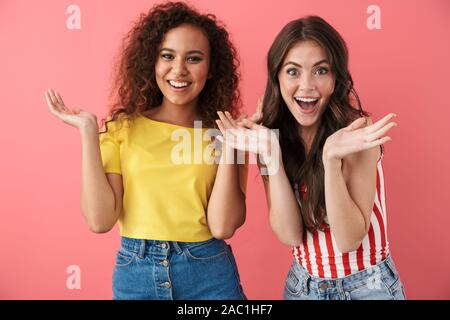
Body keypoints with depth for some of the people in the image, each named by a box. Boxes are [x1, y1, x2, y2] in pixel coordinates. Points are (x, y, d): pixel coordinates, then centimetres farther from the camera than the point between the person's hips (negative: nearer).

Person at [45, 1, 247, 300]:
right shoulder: (122, 128, -2)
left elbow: (223, 226, -12)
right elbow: (100, 220, -11)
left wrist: (229, 144, -15)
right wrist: (89, 130, -12)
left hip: (209, 274, 0)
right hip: (137, 274, 1)